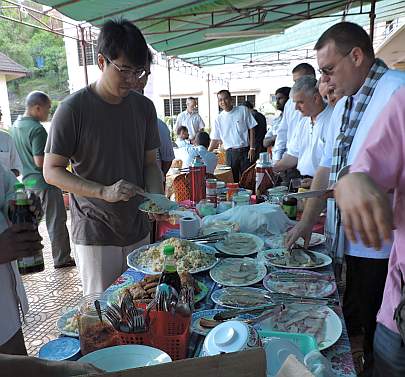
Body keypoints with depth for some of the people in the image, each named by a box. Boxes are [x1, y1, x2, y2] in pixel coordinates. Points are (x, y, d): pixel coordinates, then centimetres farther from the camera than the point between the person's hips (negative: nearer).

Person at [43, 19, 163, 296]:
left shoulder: (144, 107, 3)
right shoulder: (73, 108, -11)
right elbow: (52, 171, -9)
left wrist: (156, 197, -9)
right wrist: (104, 192, -23)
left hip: (139, 231, 5)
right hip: (94, 235, -4)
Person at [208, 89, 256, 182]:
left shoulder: (243, 110, 1)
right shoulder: (219, 118, 6)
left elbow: (251, 129, 1)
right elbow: (215, 139, 9)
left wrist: (252, 148, -6)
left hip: (245, 151, -1)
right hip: (230, 153, 2)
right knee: (233, 180, 5)